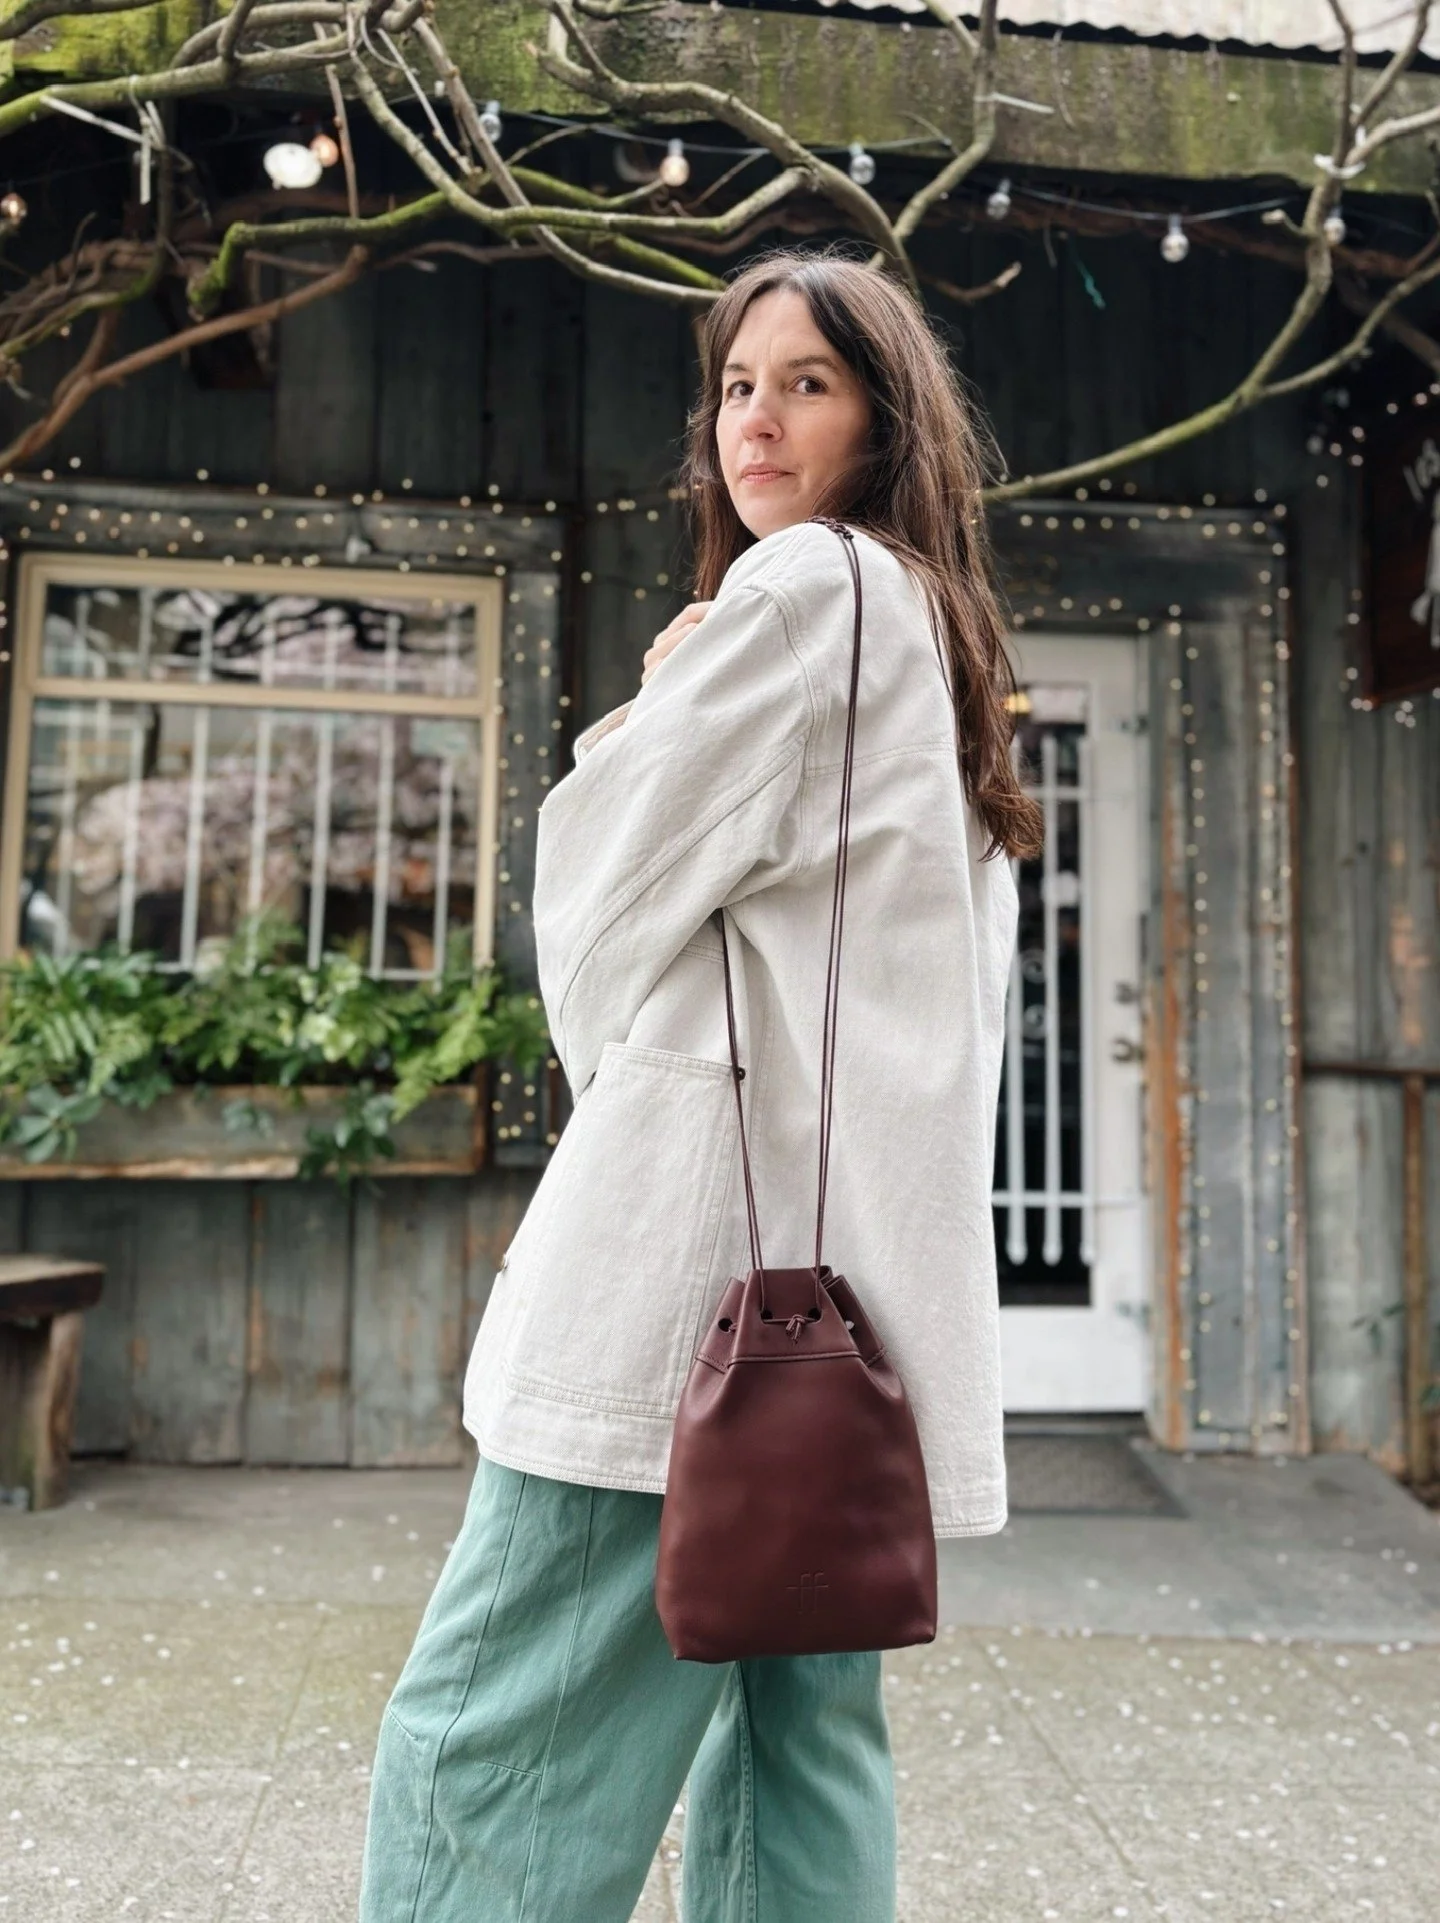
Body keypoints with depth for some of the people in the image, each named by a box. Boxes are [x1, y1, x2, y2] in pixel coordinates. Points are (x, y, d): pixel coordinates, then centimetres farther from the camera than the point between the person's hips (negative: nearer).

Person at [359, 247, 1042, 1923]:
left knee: (485, 1751, -6)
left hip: (722, 1233, -10)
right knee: (804, 1732, 13)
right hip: (864, 1260, 10)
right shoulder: (941, 643, 25)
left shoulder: (801, 587, -3)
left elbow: (604, 902, -4)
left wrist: (640, 719, 15)